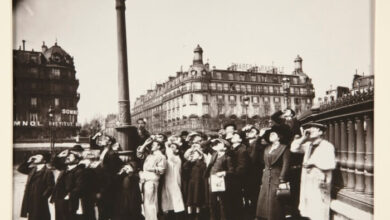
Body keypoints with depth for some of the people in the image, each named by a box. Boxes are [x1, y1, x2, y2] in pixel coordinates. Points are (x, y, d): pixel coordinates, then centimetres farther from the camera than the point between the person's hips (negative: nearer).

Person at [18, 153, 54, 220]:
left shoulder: (48, 172, -9)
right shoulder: (32, 170, 14)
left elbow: (50, 187, -14)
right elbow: (20, 169, 19)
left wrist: (43, 197, -18)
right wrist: (29, 161, 8)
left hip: (40, 202, -7)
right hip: (30, 201, 7)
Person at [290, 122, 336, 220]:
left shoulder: (327, 146, -8)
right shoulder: (308, 145, 13)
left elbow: (331, 164, -16)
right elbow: (294, 148, 11)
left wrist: (314, 162, -14)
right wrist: (303, 138, 2)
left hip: (320, 183, -7)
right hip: (307, 182, 7)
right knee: (309, 211, 11)